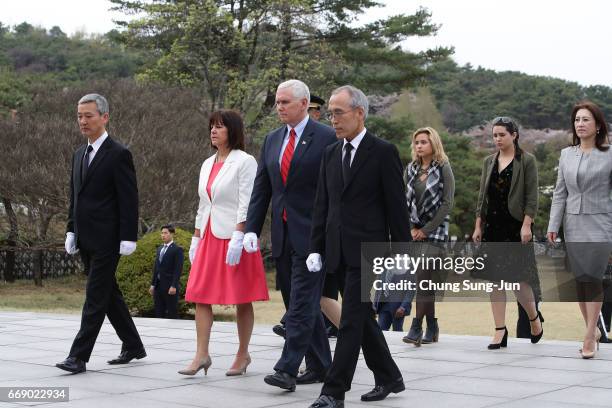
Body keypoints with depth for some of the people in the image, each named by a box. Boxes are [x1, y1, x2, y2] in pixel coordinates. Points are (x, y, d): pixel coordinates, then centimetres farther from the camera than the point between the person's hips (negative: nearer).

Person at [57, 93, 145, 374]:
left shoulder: (118, 155, -9)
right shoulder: (79, 155, 15)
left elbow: (129, 200, -12)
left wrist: (128, 238, -16)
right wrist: (71, 231, 12)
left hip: (106, 240, -8)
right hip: (86, 240, 8)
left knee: (95, 298, -7)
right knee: (109, 294, 14)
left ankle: (78, 356, -6)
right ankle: (133, 346, 25)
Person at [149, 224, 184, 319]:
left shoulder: (177, 250, -5)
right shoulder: (159, 249, 18)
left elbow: (178, 269, -12)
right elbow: (155, 267, 18)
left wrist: (174, 286, -19)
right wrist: (153, 284, 12)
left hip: (170, 286, -7)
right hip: (158, 285, 7)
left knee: (172, 313, -4)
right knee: (159, 313, 7)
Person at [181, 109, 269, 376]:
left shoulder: (245, 161, -6)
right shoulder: (207, 164, 16)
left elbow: (246, 204, -13)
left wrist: (238, 238, -21)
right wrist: (195, 239, 15)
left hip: (234, 236, -7)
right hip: (209, 237, 7)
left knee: (241, 299, 2)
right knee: (200, 295, -1)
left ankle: (243, 355, 12)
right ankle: (201, 355, 1)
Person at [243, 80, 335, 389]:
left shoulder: (326, 138, -6)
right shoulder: (272, 140, 13)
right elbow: (261, 189, 12)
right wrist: (252, 229, 2)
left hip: (311, 235, -7)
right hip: (282, 235, 7)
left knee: (301, 303, -8)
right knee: (298, 304, 11)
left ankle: (287, 369, -9)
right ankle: (319, 366, 21)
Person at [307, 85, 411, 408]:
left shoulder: (383, 152, -6)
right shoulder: (330, 154, 12)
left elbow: (397, 208, -7)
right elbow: (322, 205, 13)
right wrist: (316, 248, 6)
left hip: (367, 250, -6)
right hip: (339, 252, 7)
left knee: (352, 321, -7)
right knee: (363, 319, 14)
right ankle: (389, 378, 28)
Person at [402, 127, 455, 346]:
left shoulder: (444, 169, -3)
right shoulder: (411, 169, 11)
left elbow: (447, 203, -7)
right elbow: (405, 200, 11)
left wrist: (426, 229, -9)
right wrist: (411, 228, -1)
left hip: (435, 229, -5)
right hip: (415, 231, 5)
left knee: (423, 275, -15)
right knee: (426, 279, 6)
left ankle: (416, 327, -15)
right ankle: (432, 326, 13)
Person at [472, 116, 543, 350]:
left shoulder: (526, 161, -1)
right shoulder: (489, 162, 12)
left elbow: (532, 197, -6)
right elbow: (482, 196, 13)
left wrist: (526, 225, -14)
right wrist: (478, 226, 8)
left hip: (516, 225, -5)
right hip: (493, 226, 5)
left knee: (518, 278, -6)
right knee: (495, 279, 1)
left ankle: (534, 319, 20)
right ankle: (500, 331, 5)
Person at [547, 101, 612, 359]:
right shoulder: (566, 154, 8)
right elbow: (560, 193, 10)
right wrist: (553, 225, 4)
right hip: (573, 225, 4)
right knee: (580, 280, 7)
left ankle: (589, 337, -6)